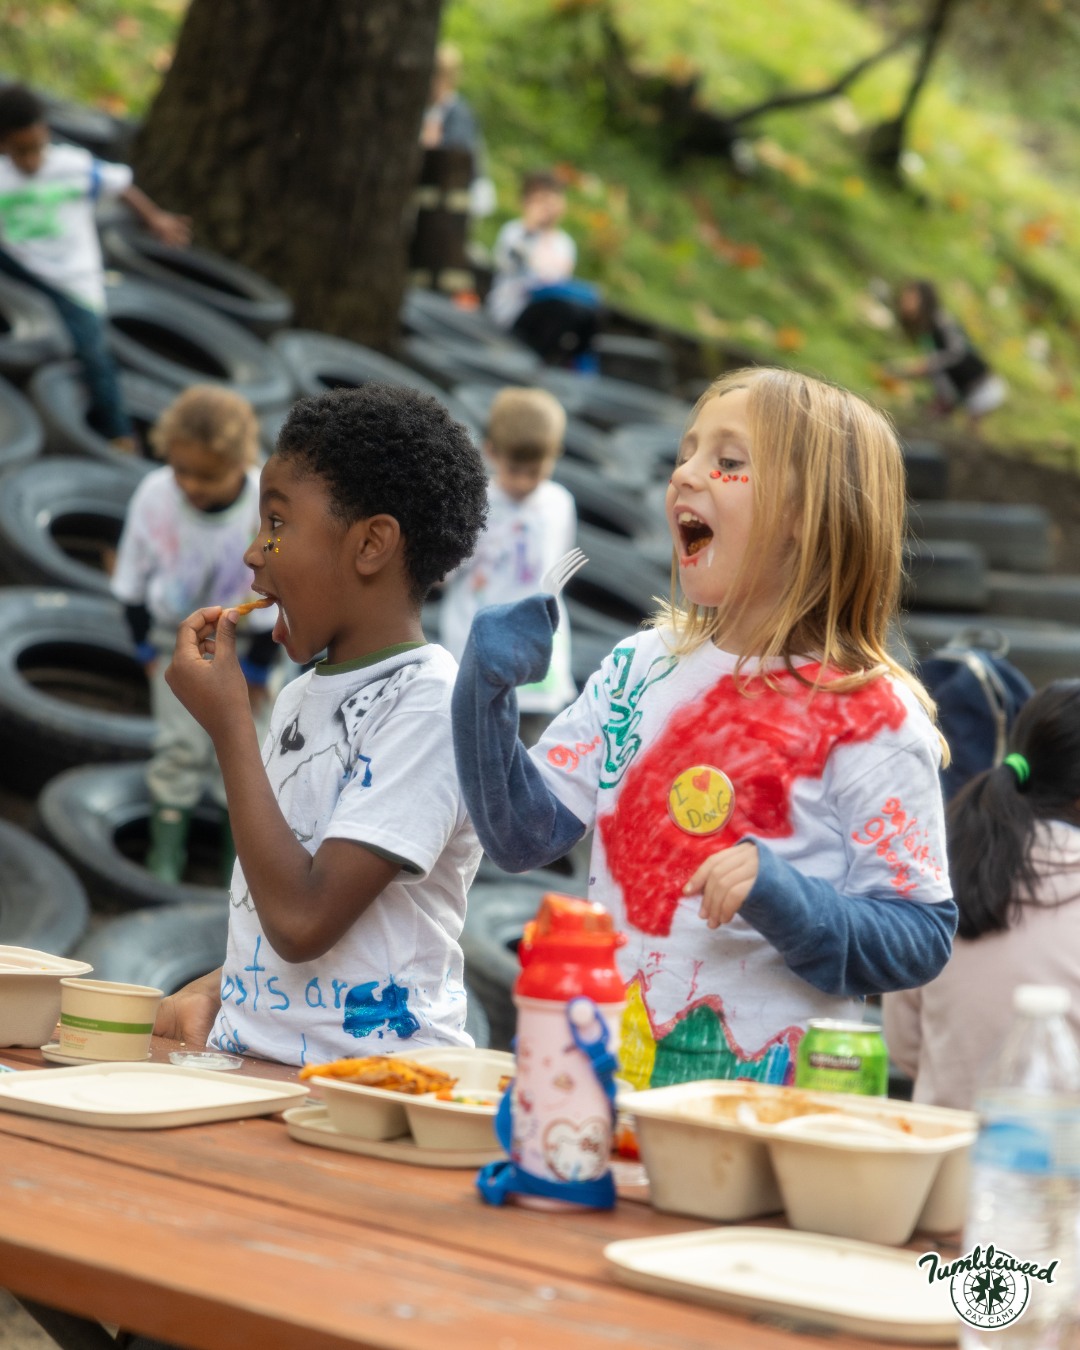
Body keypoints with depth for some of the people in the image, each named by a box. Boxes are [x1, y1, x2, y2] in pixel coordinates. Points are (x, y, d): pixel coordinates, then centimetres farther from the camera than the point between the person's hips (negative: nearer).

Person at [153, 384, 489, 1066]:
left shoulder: (430, 704, -11)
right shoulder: (303, 694, 16)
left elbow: (301, 922, -18)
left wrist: (230, 723, -12)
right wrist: (209, 993, 6)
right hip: (250, 1066, 7)